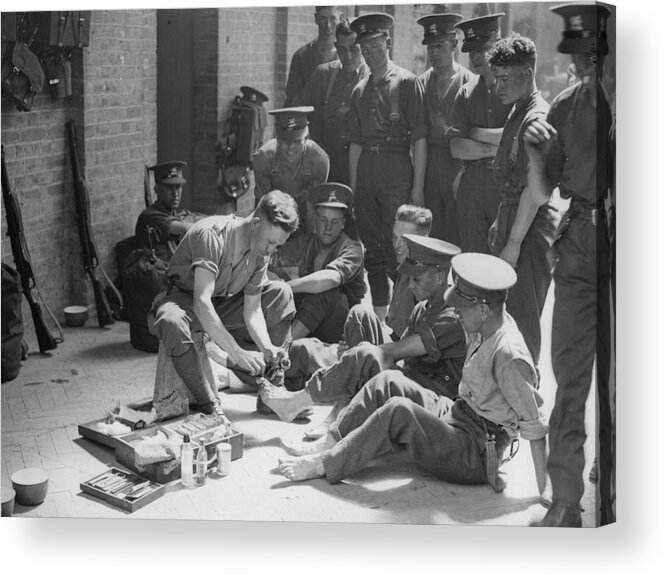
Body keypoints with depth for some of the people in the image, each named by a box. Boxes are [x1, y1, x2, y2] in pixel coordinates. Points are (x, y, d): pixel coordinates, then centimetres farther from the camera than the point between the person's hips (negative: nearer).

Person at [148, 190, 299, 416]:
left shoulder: (261, 251, -8)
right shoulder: (212, 234, -31)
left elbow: (252, 308, -9)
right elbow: (201, 303, -39)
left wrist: (266, 348, -28)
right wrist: (236, 353, -42)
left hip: (222, 303, 7)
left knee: (281, 294, -7)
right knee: (172, 322, -42)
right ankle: (209, 406, -29)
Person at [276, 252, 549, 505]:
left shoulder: (508, 355, -26)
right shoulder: (488, 326, 1)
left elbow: (535, 424, -24)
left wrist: (545, 488, -23)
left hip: (475, 454, -9)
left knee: (399, 411, -27)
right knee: (389, 381, -2)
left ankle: (325, 464, -15)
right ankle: (329, 444, -2)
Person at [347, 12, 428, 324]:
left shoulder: (408, 82, -2)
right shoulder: (360, 90, 14)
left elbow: (420, 138, -6)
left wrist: (418, 186, -11)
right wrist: (353, 186, 10)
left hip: (397, 172, -6)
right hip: (366, 172, 6)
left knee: (396, 251, -7)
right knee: (372, 250, 10)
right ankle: (379, 317, 20)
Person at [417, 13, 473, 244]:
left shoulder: (468, 82, -3)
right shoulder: (421, 82, 10)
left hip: (457, 162, -4)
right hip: (427, 162, 4)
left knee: (456, 232, -1)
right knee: (430, 230, 8)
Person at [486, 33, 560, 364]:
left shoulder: (537, 119, -18)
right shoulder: (517, 113, 12)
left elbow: (534, 188, -21)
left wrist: (514, 243, -21)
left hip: (531, 227, -9)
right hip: (511, 213, 9)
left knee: (522, 312, -2)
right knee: (505, 308, 16)